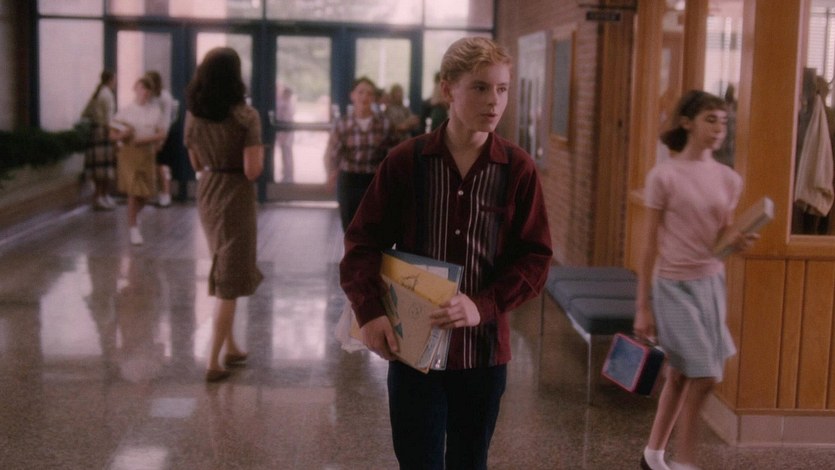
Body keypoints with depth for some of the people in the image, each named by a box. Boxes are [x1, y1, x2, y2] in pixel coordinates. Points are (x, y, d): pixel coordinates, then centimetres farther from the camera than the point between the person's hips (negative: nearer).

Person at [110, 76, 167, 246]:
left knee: (147, 191, 7)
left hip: (148, 153, 3)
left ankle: (134, 215, 38)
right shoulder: (125, 111, -1)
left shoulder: (155, 111, 4)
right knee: (134, 191, -8)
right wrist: (122, 135, -20)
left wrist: (145, 139, -16)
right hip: (129, 153, -3)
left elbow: (161, 134, 0)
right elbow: (113, 134, 2)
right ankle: (134, 228, 2)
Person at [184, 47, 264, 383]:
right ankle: (214, 362, 4)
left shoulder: (193, 115, 1)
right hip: (235, 197, -6)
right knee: (229, 281, 3)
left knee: (221, 271, 21)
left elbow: (196, 164, 9)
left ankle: (231, 347, 30)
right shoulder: (246, 116, -16)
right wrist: (259, 152, -1)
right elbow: (252, 171, -19)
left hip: (206, 195, 6)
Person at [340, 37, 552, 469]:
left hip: (483, 349, 1)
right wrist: (369, 311, -16)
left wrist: (483, 305, -18)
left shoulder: (518, 169, -3)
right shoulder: (404, 161, -4)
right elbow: (364, 242, -2)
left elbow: (534, 258, -4)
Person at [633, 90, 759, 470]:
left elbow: (722, 241, 13)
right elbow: (651, 245, -8)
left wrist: (738, 243, -12)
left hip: (711, 284, 5)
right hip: (674, 286, -5)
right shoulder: (664, 176, -10)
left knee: (681, 374, 12)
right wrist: (643, 305, -7)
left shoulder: (729, 180, 5)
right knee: (704, 377, -8)